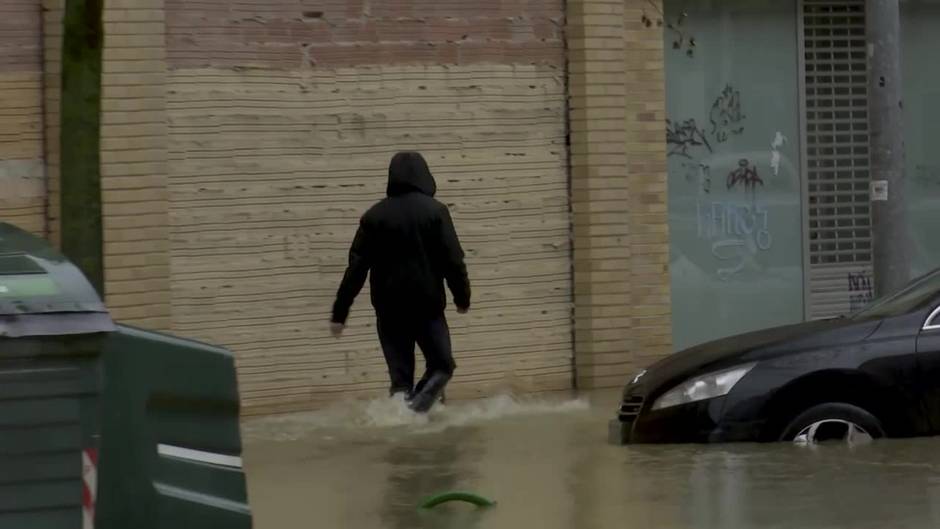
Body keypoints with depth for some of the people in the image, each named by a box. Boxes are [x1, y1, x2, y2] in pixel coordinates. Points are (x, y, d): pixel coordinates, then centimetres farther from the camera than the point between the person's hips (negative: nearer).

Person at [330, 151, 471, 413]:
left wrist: (340, 313, 4)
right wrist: (462, 297, 6)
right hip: (428, 305, -2)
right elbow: (453, 259, -7)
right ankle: (417, 406, -16)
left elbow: (356, 267, 2)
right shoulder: (435, 211, -4)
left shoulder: (374, 215, 3)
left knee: (400, 374, 10)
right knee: (441, 365, 10)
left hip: (389, 308, 2)